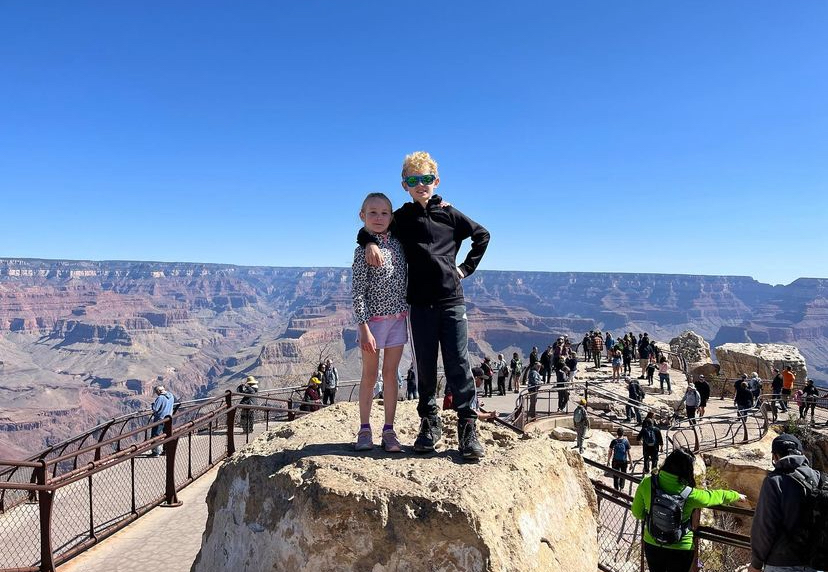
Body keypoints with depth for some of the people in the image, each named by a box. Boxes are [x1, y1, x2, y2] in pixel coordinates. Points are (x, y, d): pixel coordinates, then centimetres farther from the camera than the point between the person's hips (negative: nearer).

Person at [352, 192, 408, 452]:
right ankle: (365, 429, 18)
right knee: (370, 375, 6)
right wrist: (364, 328, -16)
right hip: (373, 319, -4)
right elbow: (357, 292, -12)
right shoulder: (363, 250, -9)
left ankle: (389, 431, 16)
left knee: (390, 374, 8)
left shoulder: (397, 243, 5)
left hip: (398, 318, 4)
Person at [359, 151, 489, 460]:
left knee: (458, 364, -3)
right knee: (425, 366, 7)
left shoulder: (449, 214, 7)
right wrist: (370, 242, -5)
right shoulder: (402, 218, 9)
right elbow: (368, 229, 17)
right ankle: (429, 424, 18)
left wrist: (466, 267, 9)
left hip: (451, 300, -1)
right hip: (420, 304, 1)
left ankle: (468, 428, 3)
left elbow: (482, 235, 17)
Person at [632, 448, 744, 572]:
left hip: (651, 545, 3)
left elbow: (637, 512, -7)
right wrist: (737, 495, 17)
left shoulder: (647, 483, -19)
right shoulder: (690, 495, -24)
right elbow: (718, 495, -4)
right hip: (680, 549, -2)